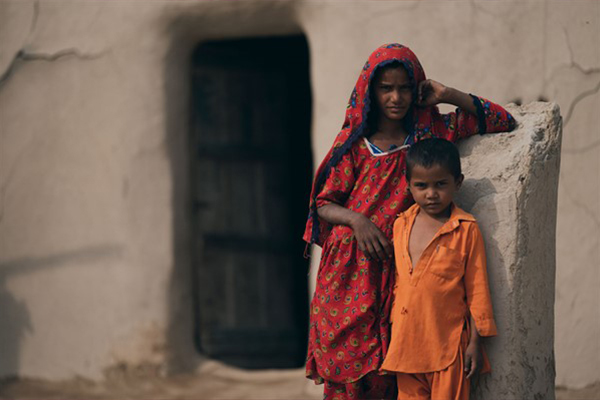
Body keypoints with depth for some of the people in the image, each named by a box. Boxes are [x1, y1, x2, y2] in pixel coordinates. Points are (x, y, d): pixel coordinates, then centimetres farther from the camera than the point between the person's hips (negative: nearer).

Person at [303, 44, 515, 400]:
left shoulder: (430, 133, 8)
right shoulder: (354, 143, 6)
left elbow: (502, 121, 9)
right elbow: (324, 204, 8)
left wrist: (447, 95, 0)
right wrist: (355, 219, -12)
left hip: (394, 272, 0)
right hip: (347, 273, 0)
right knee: (343, 368, -4)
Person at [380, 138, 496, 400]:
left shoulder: (465, 230, -5)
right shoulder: (401, 226, 9)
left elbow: (477, 290, -2)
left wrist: (474, 343, -4)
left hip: (448, 344, -4)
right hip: (406, 343, 4)